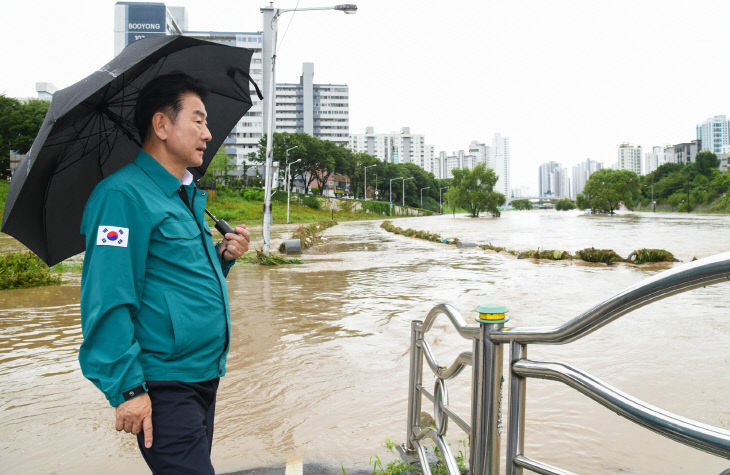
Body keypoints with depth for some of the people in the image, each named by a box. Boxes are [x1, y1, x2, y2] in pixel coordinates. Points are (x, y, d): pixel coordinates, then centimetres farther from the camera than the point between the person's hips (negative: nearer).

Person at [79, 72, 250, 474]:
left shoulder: (189, 196, 14)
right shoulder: (123, 194, -15)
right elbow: (107, 300, -20)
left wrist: (223, 257, 2)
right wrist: (127, 389, -20)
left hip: (205, 378, 9)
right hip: (163, 387, -9)